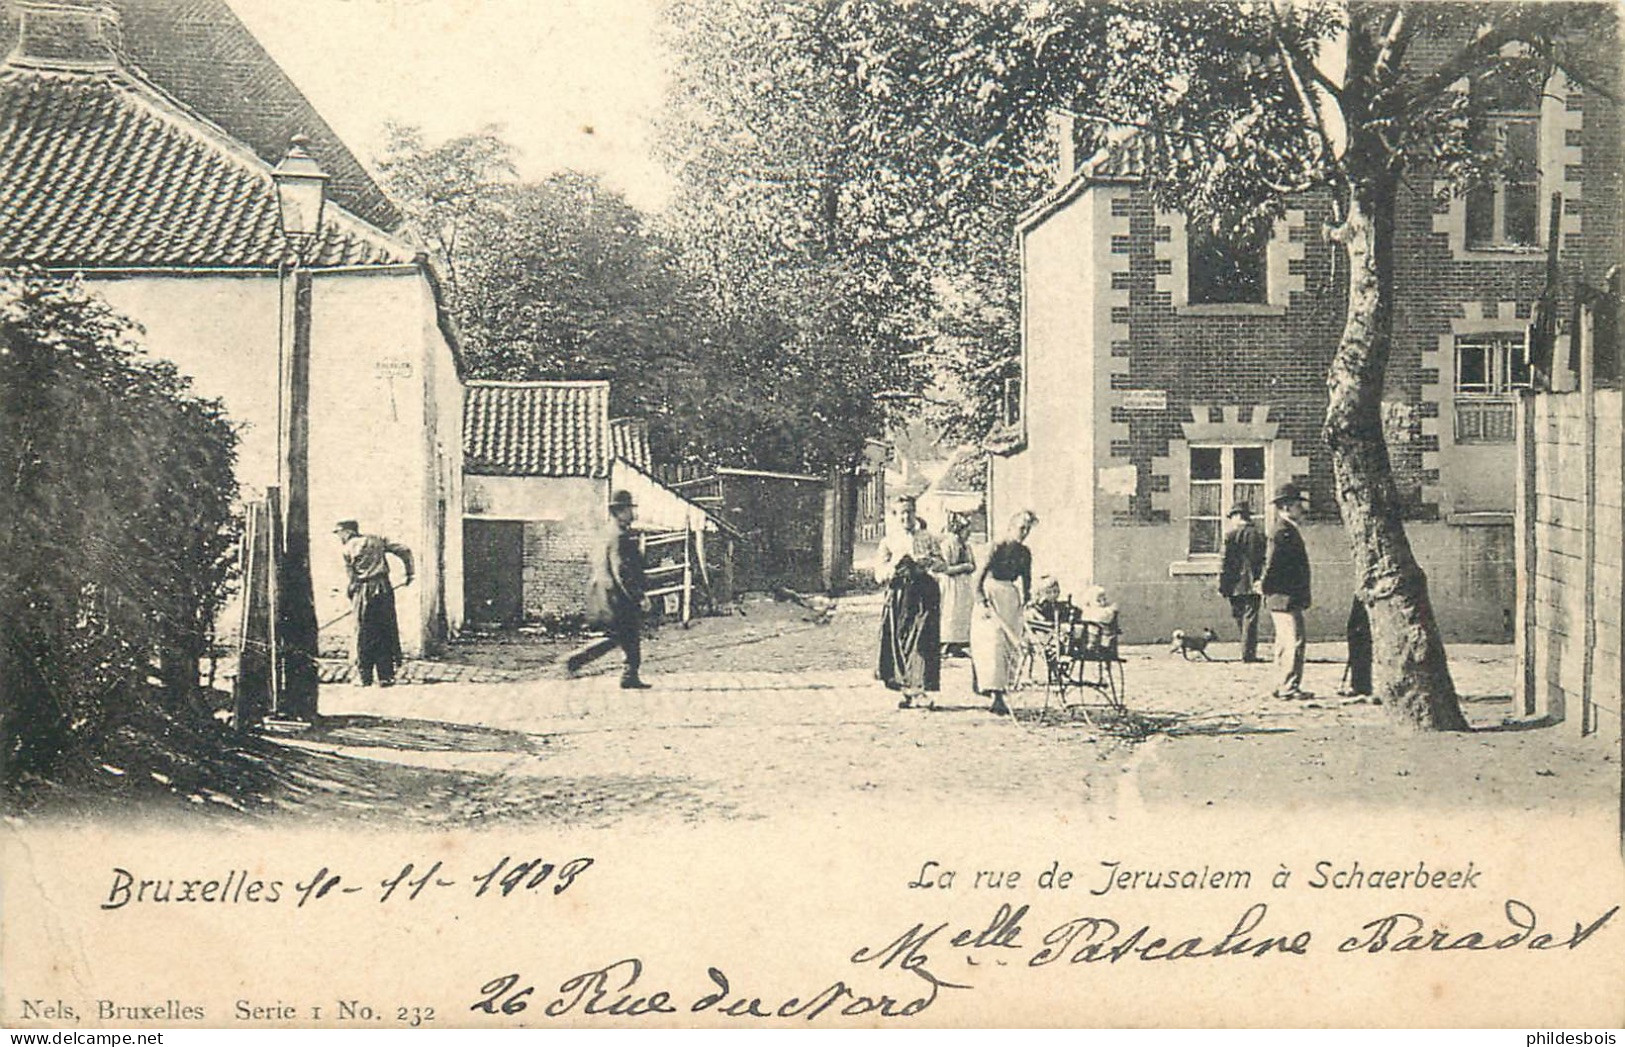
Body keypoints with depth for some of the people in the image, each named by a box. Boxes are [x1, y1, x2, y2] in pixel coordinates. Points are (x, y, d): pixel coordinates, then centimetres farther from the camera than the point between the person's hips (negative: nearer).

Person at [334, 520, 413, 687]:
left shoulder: (348, 549, 2)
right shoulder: (376, 540, 13)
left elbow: (352, 578, 0)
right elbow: (404, 550, 9)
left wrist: (352, 601, 8)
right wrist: (408, 573, 17)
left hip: (364, 592, -3)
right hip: (384, 589, 3)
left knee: (364, 636, 5)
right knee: (387, 633, 7)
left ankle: (365, 678, 5)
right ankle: (386, 676, 8)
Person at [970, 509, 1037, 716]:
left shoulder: (1024, 552, 7)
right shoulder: (997, 548, -13)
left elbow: (1026, 579, 20)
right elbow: (976, 578, -15)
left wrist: (1024, 601, 10)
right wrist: (981, 603, -22)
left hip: (1012, 600, 7)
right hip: (991, 597, -7)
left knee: (1013, 649, 5)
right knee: (994, 644, -14)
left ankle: (999, 690, 17)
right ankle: (997, 697, -19)